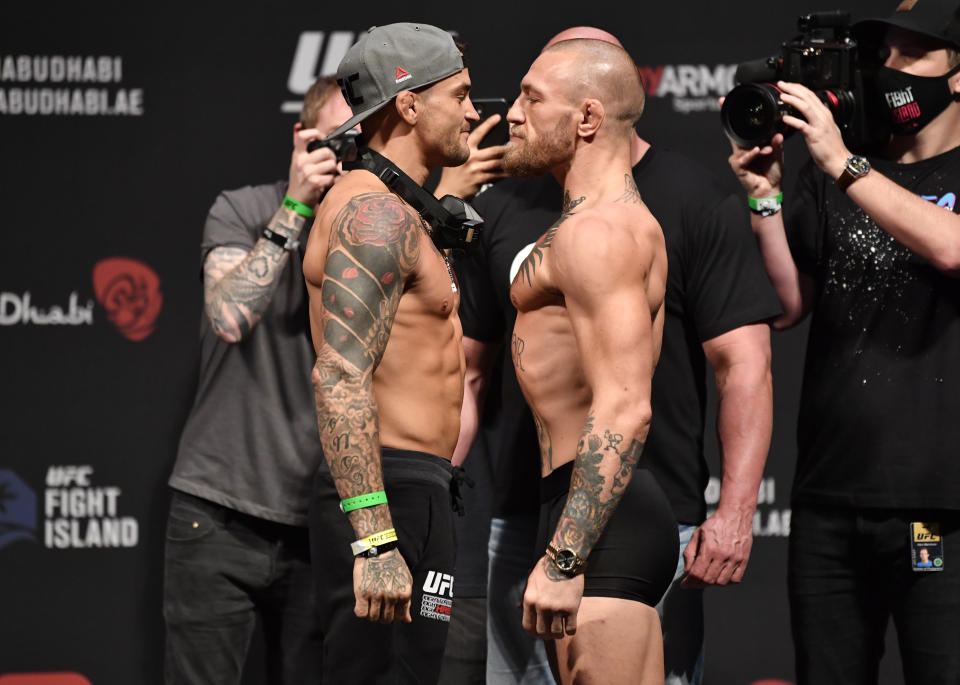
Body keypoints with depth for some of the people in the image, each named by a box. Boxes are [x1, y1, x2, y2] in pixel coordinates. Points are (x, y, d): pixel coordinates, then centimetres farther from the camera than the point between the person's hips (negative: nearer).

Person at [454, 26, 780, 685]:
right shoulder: (504, 208, 10)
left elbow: (743, 364, -7)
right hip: (522, 526, 4)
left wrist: (735, 512, -15)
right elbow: (472, 370, 16)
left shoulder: (699, 204, -3)